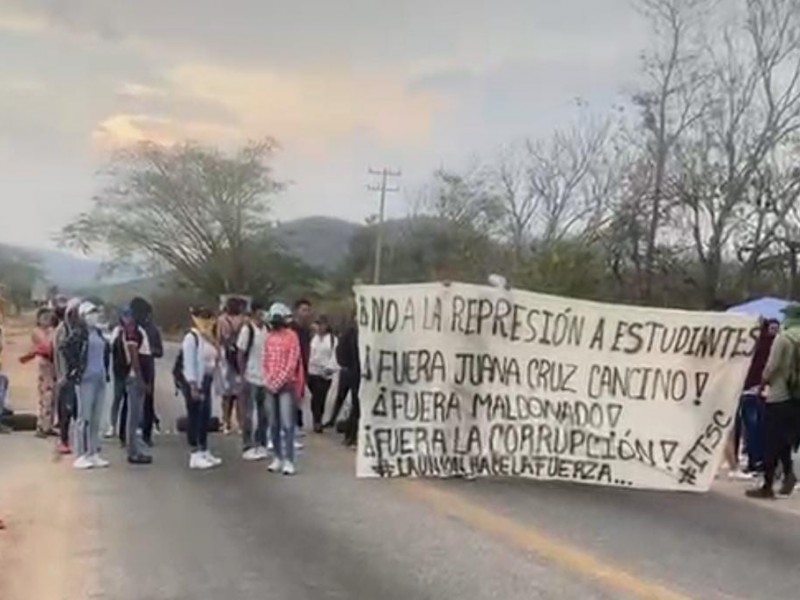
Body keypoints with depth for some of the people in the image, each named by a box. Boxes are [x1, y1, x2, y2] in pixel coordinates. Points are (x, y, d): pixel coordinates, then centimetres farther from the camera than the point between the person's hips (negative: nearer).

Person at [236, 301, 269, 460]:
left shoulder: (267, 329, 5)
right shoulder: (247, 329, -12)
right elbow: (241, 355, -10)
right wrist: (243, 375, -12)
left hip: (264, 378, 6)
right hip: (250, 378, -6)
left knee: (263, 414, 12)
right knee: (248, 414, 2)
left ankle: (261, 444, 22)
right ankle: (247, 447, 8)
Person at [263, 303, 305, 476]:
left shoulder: (291, 336, -5)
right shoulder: (269, 337, 11)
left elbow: (292, 364, -10)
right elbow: (266, 362, 13)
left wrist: (279, 383, -12)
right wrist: (268, 381, 0)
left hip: (286, 386, -6)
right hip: (270, 387, 6)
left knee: (287, 424, -9)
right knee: (273, 424, 8)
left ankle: (288, 461, -8)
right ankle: (277, 458, 16)